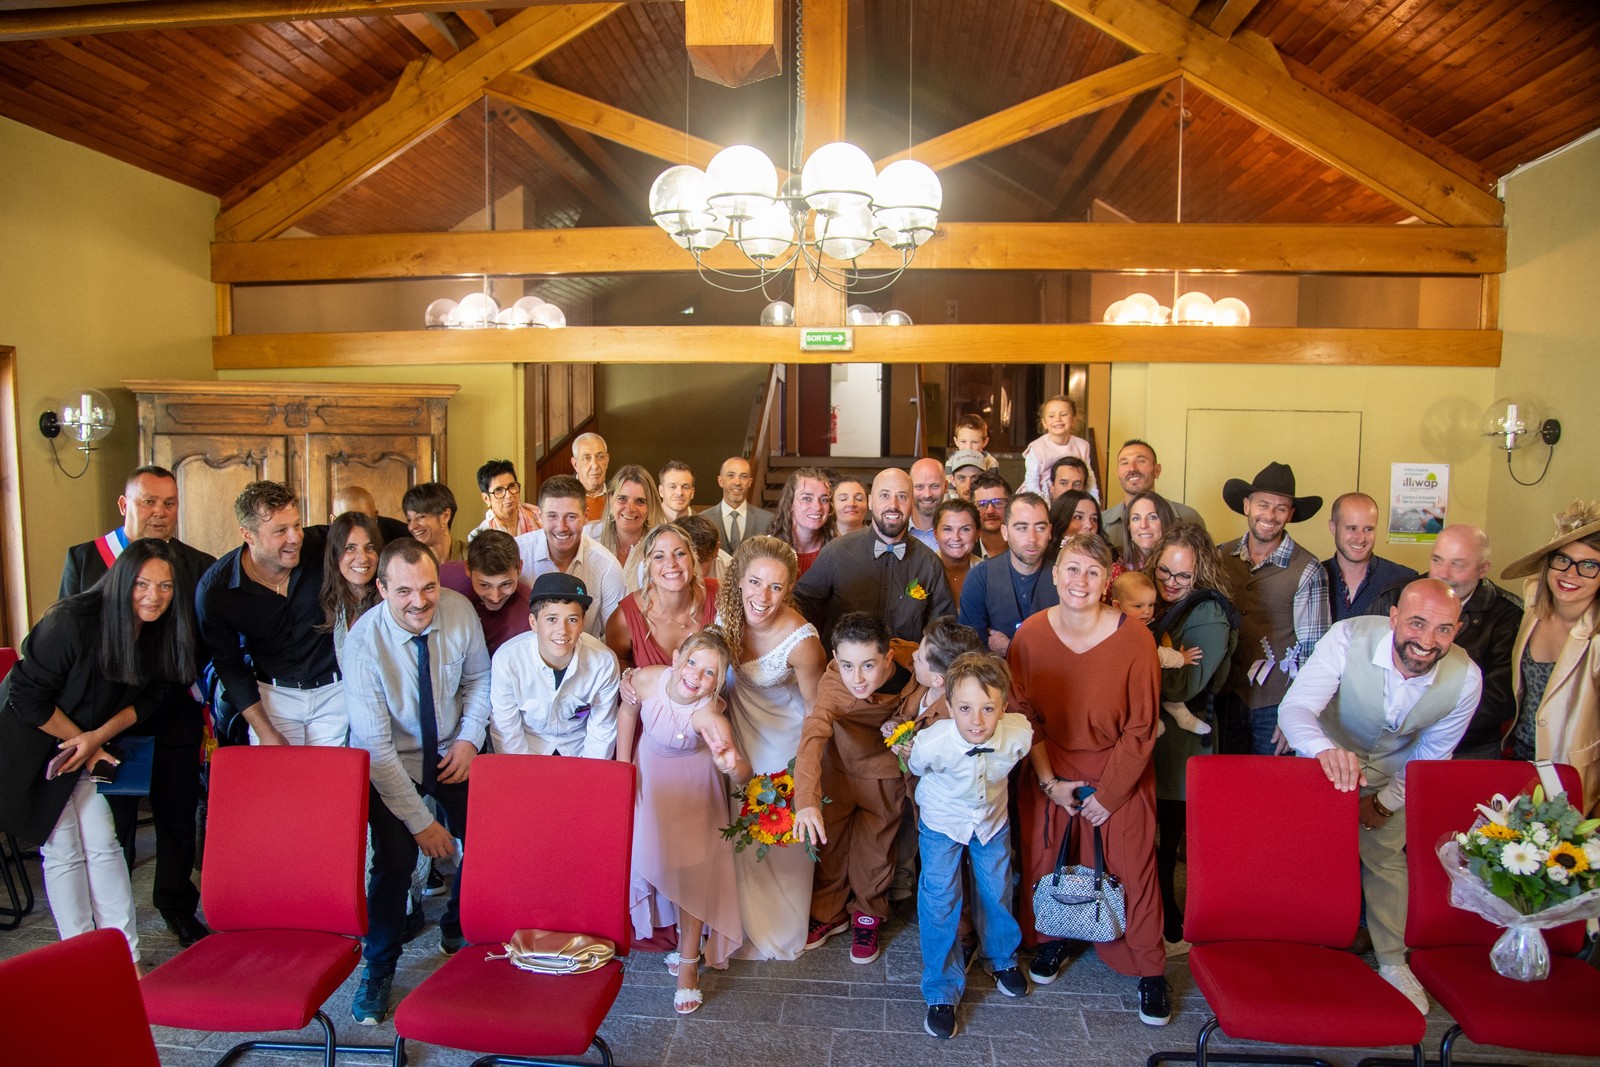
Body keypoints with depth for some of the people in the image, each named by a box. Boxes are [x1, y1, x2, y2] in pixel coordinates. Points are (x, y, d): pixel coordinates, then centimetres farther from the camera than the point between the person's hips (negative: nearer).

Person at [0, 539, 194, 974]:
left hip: (92, 745, 5)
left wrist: (99, 735, -14)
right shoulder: (72, 622, -28)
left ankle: (127, 959, 5)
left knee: (103, 847, 1)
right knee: (63, 852, -1)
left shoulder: (162, 632, -10)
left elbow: (149, 698, 0)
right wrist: (82, 741, -11)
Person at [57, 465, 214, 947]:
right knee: (109, 820, 8)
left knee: (178, 814, 12)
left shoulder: (200, 566, 2)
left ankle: (178, 906, 32)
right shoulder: (83, 559, 2)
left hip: (174, 715, 1)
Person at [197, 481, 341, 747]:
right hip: (272, 695, 1)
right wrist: (265, 732, -8)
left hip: (335, 690, 0)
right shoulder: (214, 590, -13)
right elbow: (229, 665, -3)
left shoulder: (323, 547, -18)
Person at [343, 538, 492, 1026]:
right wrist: (420, 821, -21)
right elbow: (375, 745, -23)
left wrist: (470, 738, -11)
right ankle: (378, 969, 14)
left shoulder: (460, 611, -17)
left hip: (452, 754, 3)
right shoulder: (364, 642, -25)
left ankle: (456, 930, 25)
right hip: (389, 763, -3)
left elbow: (478, 677, 3)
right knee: (396, 860, -14)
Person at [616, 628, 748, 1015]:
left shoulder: (708, 713, -39)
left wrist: (732, 765, -72)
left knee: (692, 869, -3)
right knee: (647, 851, 15)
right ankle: (666, 924, 44)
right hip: (650, 774, 3)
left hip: (692, 784, -3)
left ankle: (688, 964, 13)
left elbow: (744, 774, -49)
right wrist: (622, 765, -1)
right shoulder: (647, 679, -32)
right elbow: (629, 713, -7)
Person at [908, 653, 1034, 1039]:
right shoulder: (932, 743, -39)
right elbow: (916, 769, -13)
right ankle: (942, 990, 20)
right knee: (939, 902, -1)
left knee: (997, 890, 20)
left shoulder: (1018, 735, -33)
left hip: (993, 819, 3)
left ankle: (1002, 958, 50)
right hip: (942, 822, -2)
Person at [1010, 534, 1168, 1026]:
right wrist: (1049, 781, -5)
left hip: (1119, 771, -2)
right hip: (1050, 768, 2)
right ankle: (1050, 941, 39)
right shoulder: (1031, 635, -12)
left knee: (1132, 868, 2)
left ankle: (1150, 971, 24)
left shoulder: (1135, 641, -19)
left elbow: (1140, 729, -12)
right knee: (1044, 858, 11)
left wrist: (1107, 794, -11)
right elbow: (1025, 714, -2)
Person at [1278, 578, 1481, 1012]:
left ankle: (1393, 963, 35)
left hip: (1393, 774, 2)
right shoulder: (1349, 638, -37)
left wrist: (1385, 802, -8)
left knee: (1387, 862, 14)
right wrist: (1325, 749, -62)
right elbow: (1295, 707, -43)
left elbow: (1432, 755, -10)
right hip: (1326, 760, -2)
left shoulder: (1465, 679, -26)